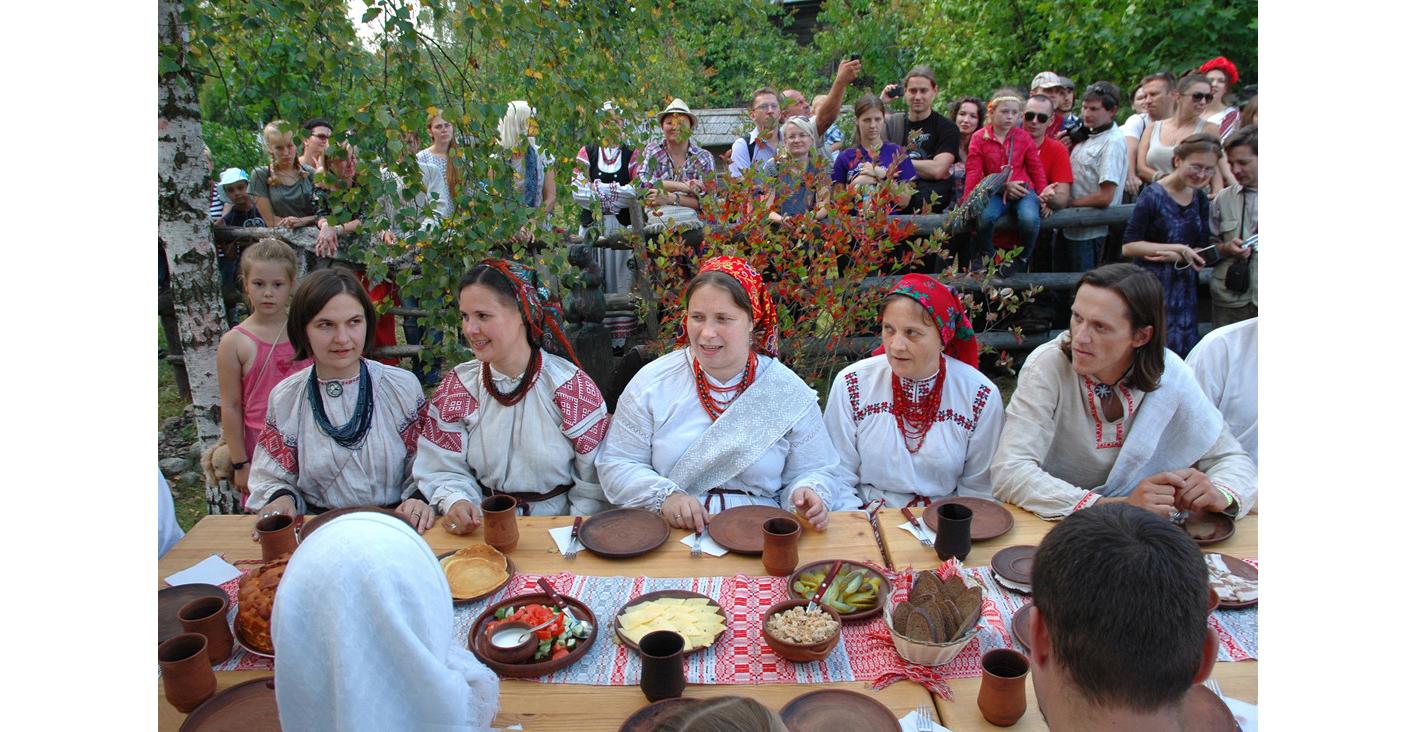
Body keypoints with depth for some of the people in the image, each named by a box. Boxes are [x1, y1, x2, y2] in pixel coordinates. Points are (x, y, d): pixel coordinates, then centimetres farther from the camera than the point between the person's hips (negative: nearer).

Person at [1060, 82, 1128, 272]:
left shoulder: (1113, 142, -16)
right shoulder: (1086, 136, 11)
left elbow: (1105, 197, -21)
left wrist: (1067, 203, -11)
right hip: (1072, 226, 8)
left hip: (1090, 233, -8)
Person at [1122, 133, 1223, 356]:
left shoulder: (1200, 199, 11)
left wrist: (1177, 257, -14)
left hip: (1185, 289, 6)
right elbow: (1128, 247, -15)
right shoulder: (1153, 196, -9)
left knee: (1183, 352, 8)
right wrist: (1179, 248, -18)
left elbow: (1202, 250, 7)